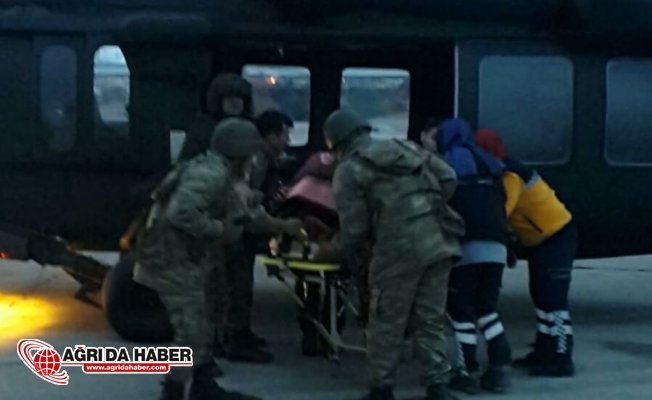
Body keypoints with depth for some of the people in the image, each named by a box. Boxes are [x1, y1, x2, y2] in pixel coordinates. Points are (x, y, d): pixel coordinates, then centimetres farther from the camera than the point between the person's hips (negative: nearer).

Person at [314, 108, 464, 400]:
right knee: (430, 320, 14)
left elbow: (354, 228, -2)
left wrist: (333, 250, 16)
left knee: (387, 323, 9)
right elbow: (448, 179, 15)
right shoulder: (408, 148, 21)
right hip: (438, 243, 6)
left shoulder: (348, 170, 3)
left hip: (399, 250, -6)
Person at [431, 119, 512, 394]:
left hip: (465, 246, -6)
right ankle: (500, 369, 9)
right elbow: (501, 205, 21)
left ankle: (469, 373, 3)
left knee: (461, 310, 3)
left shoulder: (446, 164, 3)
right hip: (495, 246, 6)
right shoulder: (490, 165, 20)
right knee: (487, 308, 16)